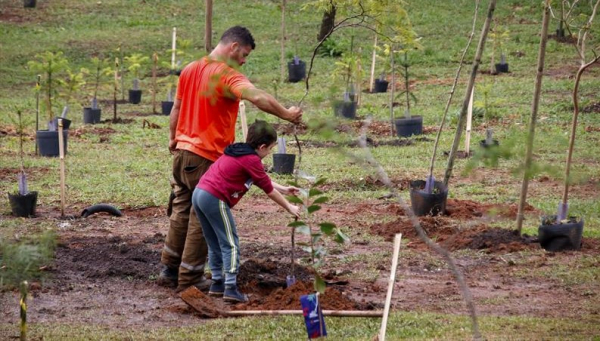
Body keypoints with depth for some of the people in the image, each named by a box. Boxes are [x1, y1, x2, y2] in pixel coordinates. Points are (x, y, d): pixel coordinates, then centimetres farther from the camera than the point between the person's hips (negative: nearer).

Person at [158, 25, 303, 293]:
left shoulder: (189, 70, 8)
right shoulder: (227, 75, -18)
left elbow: (176, 107, 19)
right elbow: (257, 97, -35)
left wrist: (173, 138, 29)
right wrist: (286, 114, -25)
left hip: (182, 151, 8)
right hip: (208, 157, -8)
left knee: (181, 210, 18)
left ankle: (169, 270, 23)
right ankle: (190, 278, 6)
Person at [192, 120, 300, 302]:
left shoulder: (238, 152, 21)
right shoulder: (252, 160, -6)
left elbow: (262, 180, 33)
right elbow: (269, 190, 1)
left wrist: (283, 189, 37)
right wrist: (289, 207, 12)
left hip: (199, 192, 9)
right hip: (215, 199, -9)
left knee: (215, 244, 19)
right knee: (231, 244, -4)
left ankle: (217, 283, 23)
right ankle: (230, 288, -9)